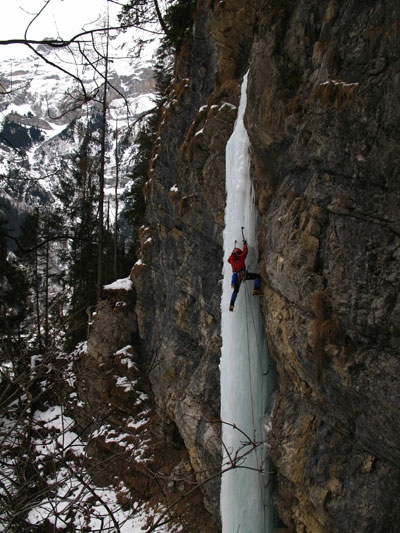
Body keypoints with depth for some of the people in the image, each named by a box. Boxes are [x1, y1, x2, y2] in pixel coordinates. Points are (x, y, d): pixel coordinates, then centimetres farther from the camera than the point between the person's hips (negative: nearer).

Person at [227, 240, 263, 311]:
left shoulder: (231, 259, 16)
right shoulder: (241, 257, 5)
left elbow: (229, 259, 41)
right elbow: (245, 251, 20)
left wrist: (233, 253, 52)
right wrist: (245, 244, 36)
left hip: (235, 276, 5)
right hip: (242, 274, -5)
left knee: (235, 290, 15)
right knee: (257, 276, 2)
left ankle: (231, 305, 6)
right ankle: (256, 290, -12)